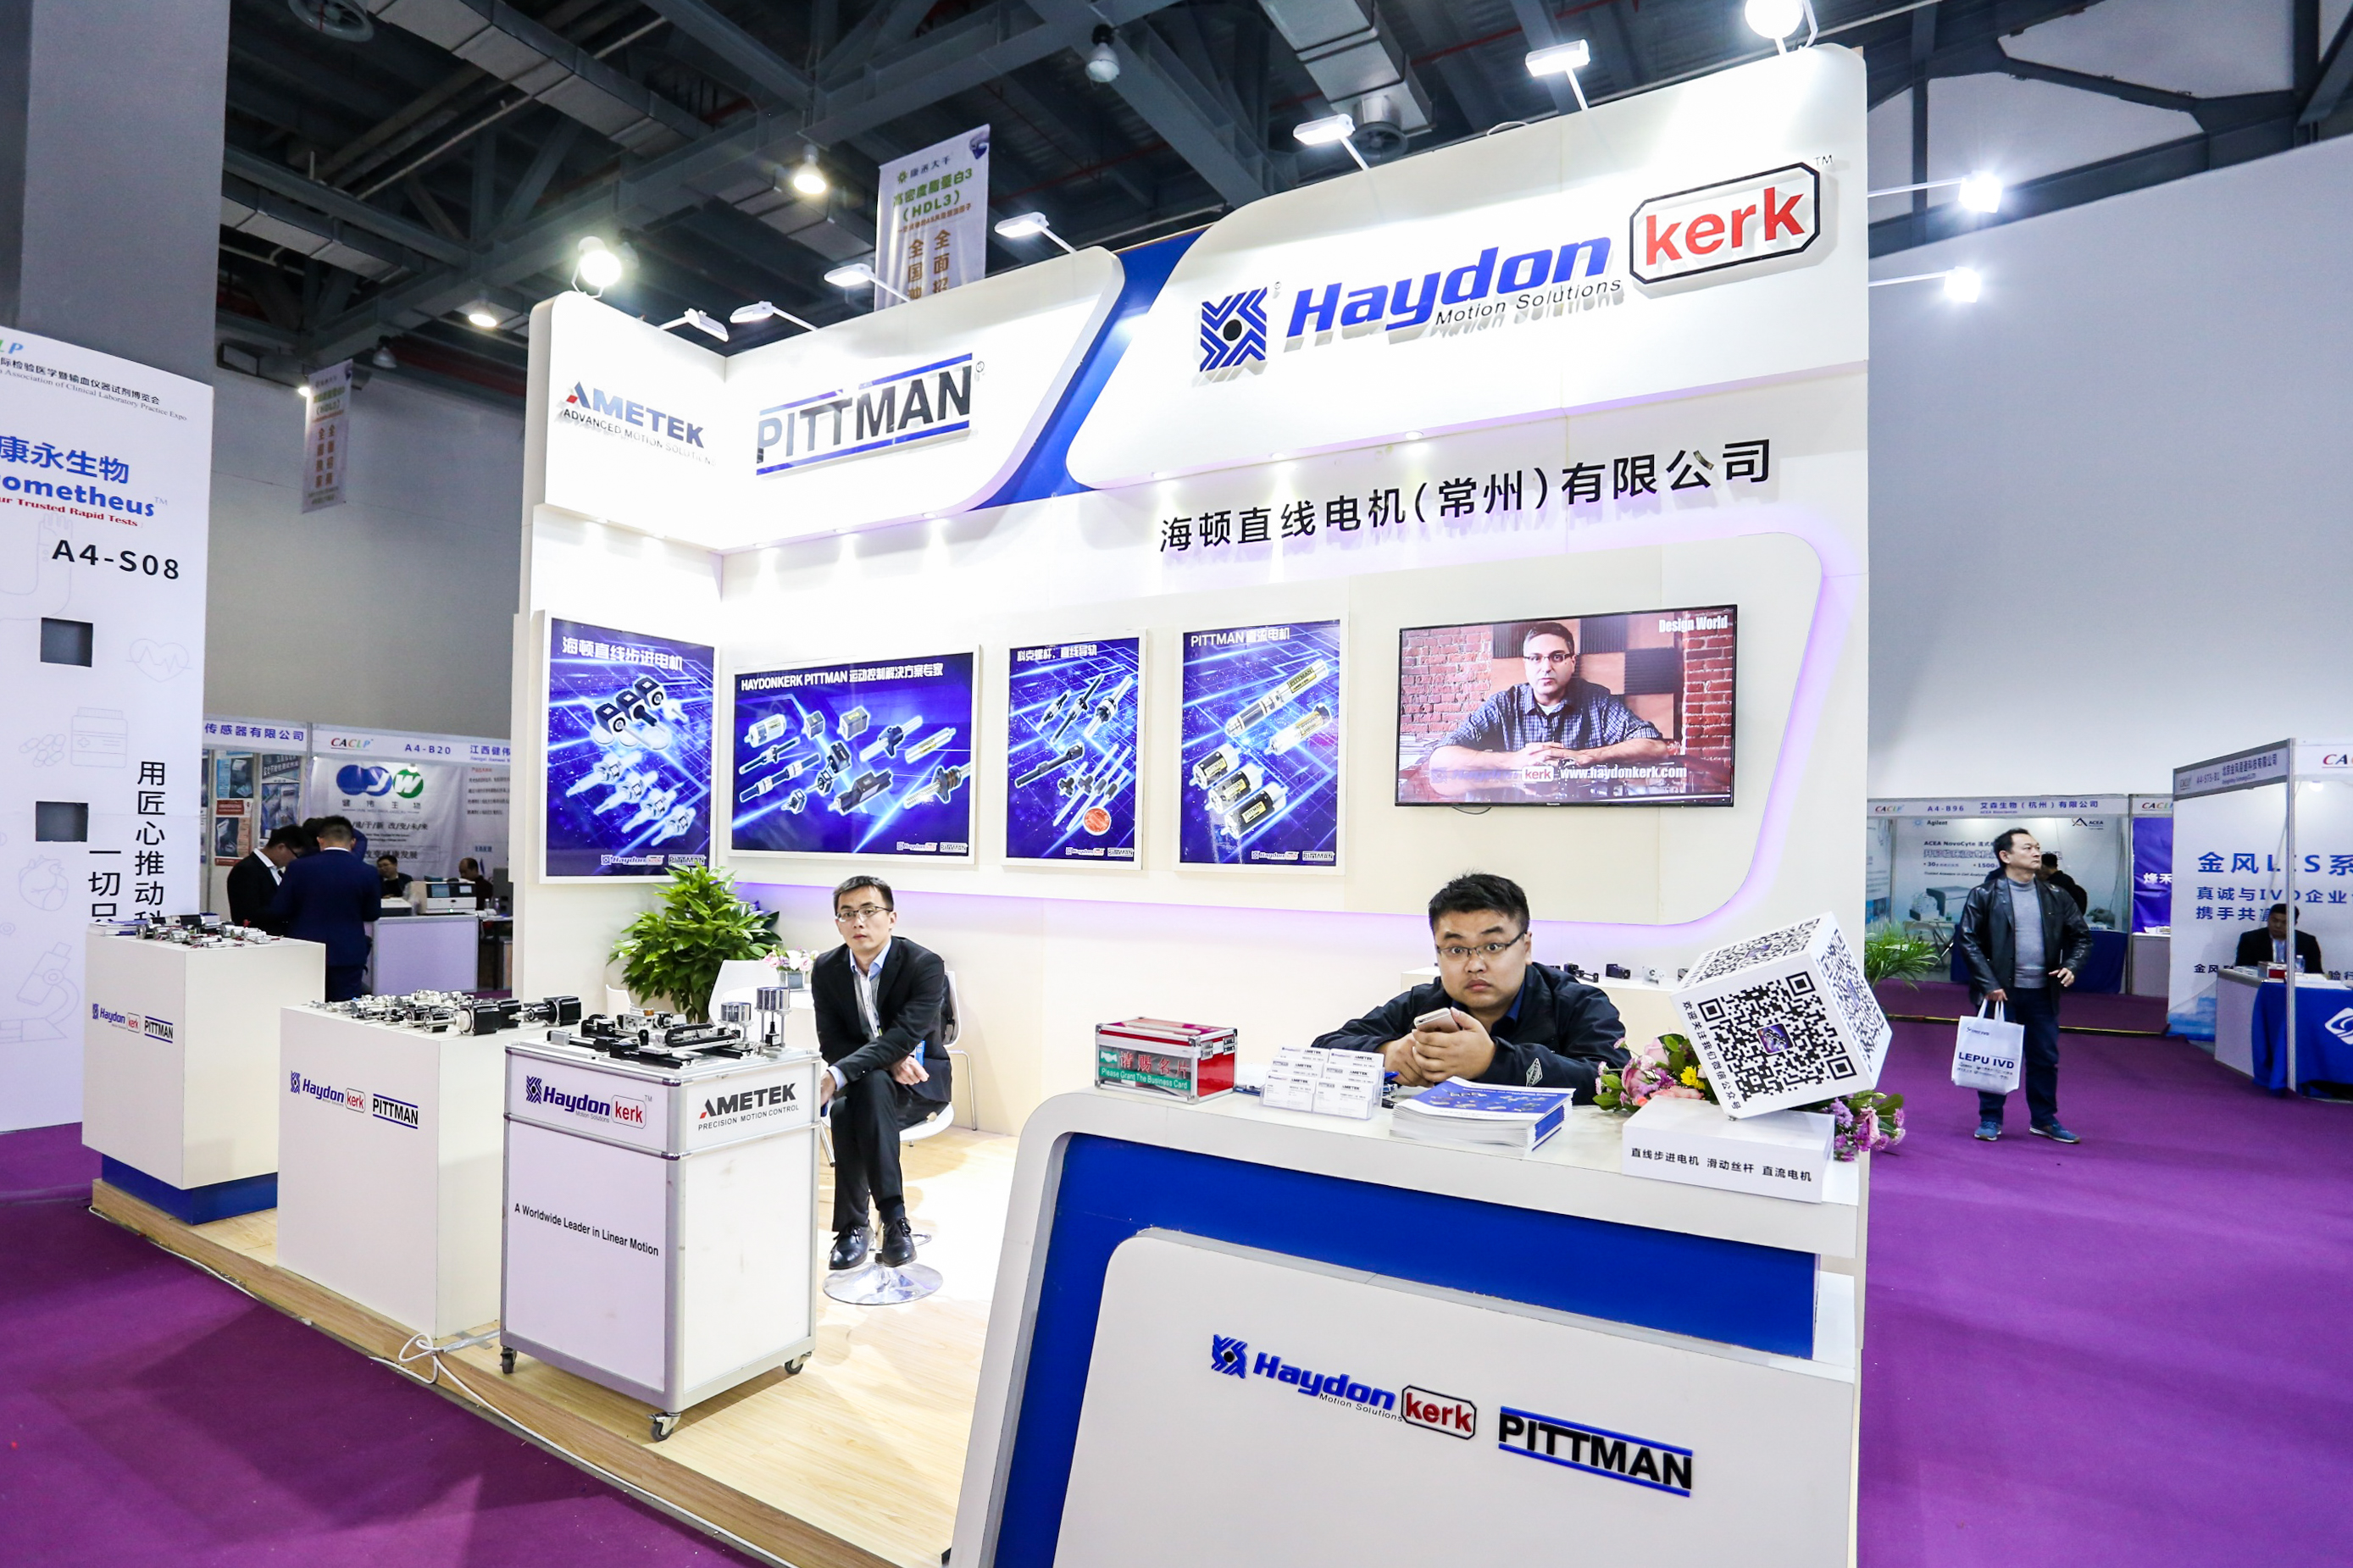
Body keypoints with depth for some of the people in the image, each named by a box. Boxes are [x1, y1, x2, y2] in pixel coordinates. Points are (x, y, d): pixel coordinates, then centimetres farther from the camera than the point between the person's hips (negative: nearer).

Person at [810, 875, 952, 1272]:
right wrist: (890, 1061, -23)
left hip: (920, 1080, -3)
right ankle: (852, 1226, -17)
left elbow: (904, 1035, -28)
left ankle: (892, 1217, -31)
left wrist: (837, 1076, -41)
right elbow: (831, 1043, -4)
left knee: (871, 1084, -36)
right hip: (862, 1082, 3)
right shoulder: (826, 969, -2)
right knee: (843, 1110, -32)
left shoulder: (925, 965, -17)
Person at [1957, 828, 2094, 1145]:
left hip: (2042, 991, 4)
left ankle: (2044, 1119, 26)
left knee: (2045, 1058, 11)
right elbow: (1967, 940, -8)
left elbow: (2081, 935, 17)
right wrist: (1988, 984, -14)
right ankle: (1990, 1119, 16)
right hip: (2000, 991, -4)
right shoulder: (1984, 894, -5)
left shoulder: (2054, 897, 8)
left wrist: (2071, 965, -2)